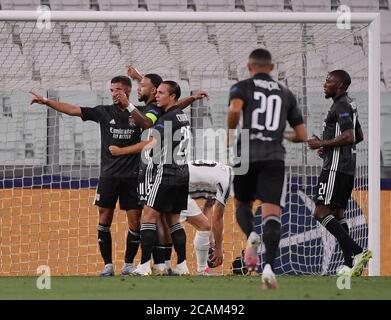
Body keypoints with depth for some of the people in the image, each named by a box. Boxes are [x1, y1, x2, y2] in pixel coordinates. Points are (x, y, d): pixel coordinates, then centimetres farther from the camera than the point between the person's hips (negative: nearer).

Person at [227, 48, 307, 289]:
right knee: (272, 213, -8)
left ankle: (251, 235, -11)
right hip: (275, 156, 1)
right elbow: (302, 136, 17)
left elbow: (235, 110, -15)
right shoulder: (286, 94, 18)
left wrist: (230, 137, 0)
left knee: (242, 203, 21)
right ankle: (269, 266, -28)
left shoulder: (242, 87, 8)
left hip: (247, 154, -1)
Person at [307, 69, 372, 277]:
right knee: (337, 215, 12)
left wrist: (322, 144, -15)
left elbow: (349, 137, -24)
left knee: (321, 213, -13)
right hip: (347, 168, 11)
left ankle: (357, 252, -22)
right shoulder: (349, 105, 19)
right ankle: (350, 265, 6)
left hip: (336, 167, -11)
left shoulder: (341, 106, -13)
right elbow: (359, 136, 28)